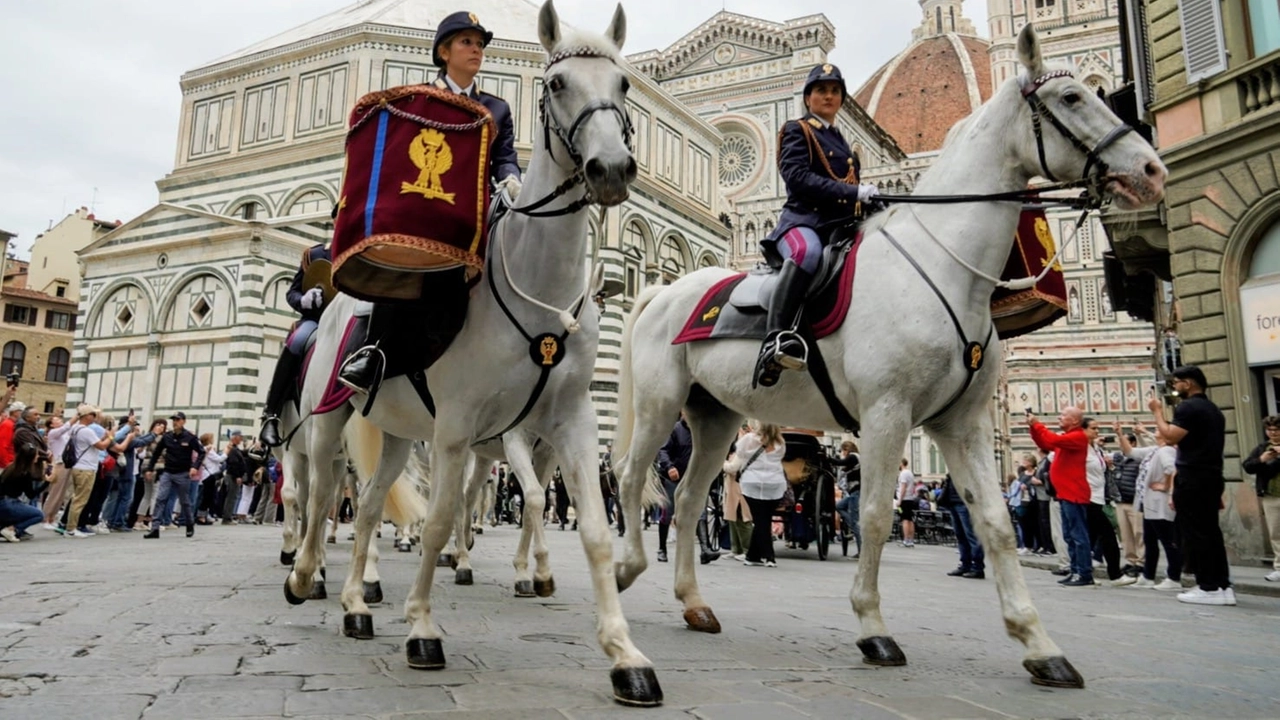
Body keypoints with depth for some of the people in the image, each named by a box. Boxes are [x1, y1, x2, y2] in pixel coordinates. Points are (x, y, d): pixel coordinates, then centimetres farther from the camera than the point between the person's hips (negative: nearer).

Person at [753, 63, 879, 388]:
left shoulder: (842, 142, 30)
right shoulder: (797, 131, 10)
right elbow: (797, 177, -9)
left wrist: (869, 199, 8)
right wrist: (853, 192, -17)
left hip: (841, 225, 7)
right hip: (804, 220, -7)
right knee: (807, 251, -40)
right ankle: (776, 339, -50)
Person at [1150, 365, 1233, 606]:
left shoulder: (1187, 407, -11)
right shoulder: (1214, 409, 19)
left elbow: (1171, 436, -20)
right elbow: (1215, 444, 22)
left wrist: (1157, 411, -8)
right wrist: (1219, 491, 25)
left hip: (1192, 479, -9)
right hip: (1212, 477, 9)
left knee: (1196, 533, -5)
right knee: (1211, 531, 11)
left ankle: (1208, 588, -4)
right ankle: (1223, 586, 11)